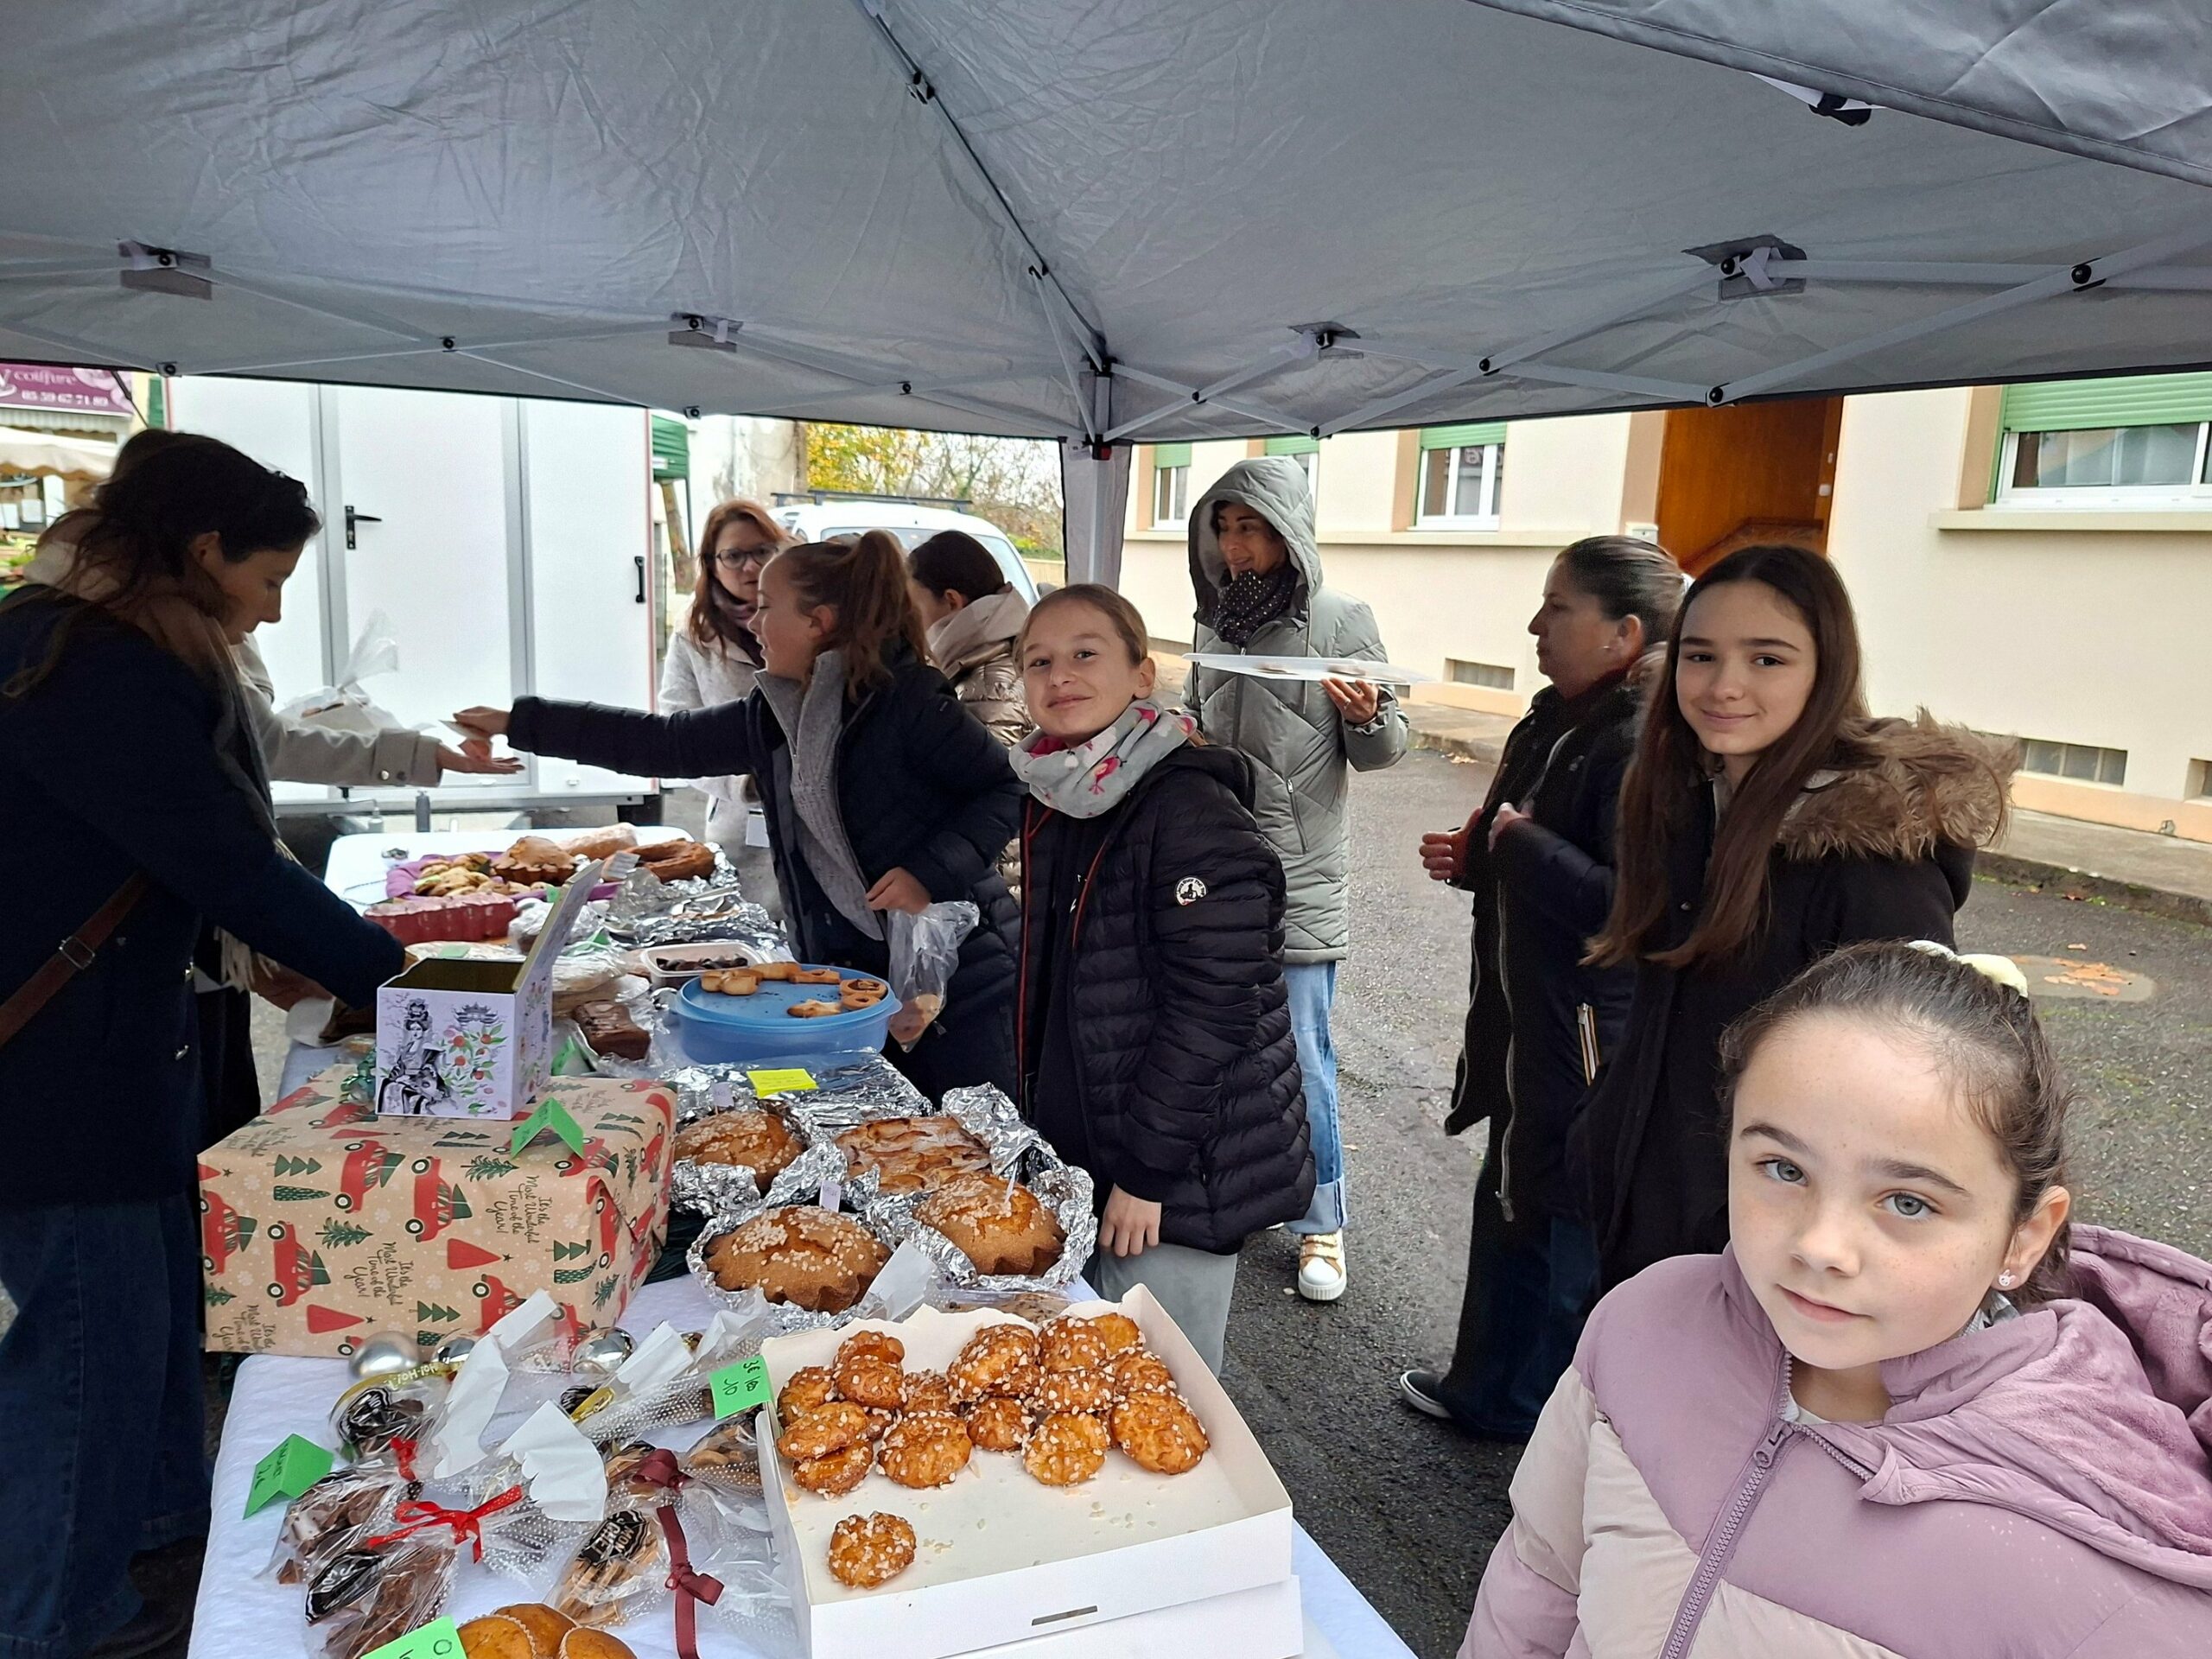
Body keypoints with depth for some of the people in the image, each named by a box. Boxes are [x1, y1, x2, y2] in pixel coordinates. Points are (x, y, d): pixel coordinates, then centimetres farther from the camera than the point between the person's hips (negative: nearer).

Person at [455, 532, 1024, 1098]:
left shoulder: (907, 699, -13)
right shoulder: (774, 715, 8)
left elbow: (1009, 790, -11)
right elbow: (661, 743, 16)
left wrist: (930, 869, -23)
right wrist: (517, 723, 19)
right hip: (849, 976, 7)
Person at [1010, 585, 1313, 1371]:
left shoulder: (1193, 812, -20)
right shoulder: (1056, 798, 5)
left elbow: (1209, 1006, -21)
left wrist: (1144, 1171, -18)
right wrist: (1041, 1115, 16)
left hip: (1181, 1167, -8)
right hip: (1077, 1150, 8)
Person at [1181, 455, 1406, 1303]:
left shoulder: (1341, 619, -5)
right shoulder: (1217, 620, 11)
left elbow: (1383, 751, -3)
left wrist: (1368, 717, -25)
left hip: (1298, 876, -5)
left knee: (1299, 1053, -2)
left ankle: (1321, 1224, 13)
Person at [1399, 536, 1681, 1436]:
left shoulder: (1642, 746, -22)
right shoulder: (1556, 722, 8)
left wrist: (1520, 844, -22)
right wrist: (1475, 857, 5)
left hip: (1595, 1040, -10)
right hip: (1525, 1024, 10)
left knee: (1580, 1239, 7)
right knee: (1510, 1203, 22)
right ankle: (1487, 1389, 41)